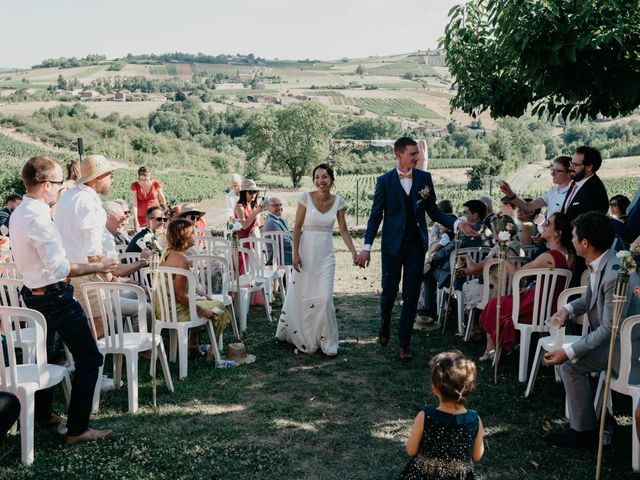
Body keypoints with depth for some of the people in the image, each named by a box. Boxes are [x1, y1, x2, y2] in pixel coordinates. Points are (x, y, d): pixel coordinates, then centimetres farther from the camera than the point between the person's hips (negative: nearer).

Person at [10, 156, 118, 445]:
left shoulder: (19, 214, 5)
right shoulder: (38, 218, -24)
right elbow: (60, 269, -27)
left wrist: (83, 261, 17)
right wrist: (95, 267, -15)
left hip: (33, 292, 10)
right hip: (55, 296, -10)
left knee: (44, 354, 25)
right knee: (89, 358, -3)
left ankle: (42, 414, 42)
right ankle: (77, 430, 1)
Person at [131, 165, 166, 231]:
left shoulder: (156, 184, -7)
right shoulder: (135, 186, -8)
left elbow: (163, 200, 6)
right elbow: (134, 204, -11)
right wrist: (136, 220, -17)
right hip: (141, 217, 0)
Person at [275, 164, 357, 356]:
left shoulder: (338, 202, 0)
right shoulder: (306, 197, -7)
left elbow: (343, 230, 5)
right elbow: (297, 227, -5)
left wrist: (354, 252, -6)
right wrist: (296, 254, -9)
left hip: (326, 255, 1)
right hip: (306, 252, -1)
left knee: (324, 298, -5)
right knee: (301, 295, 6)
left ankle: (326, 341, 12)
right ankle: (302, 338, 28)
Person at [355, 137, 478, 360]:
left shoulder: (424, 178, 4)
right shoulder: (385, 181, -3)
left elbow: (433, 211, 7)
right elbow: (376, 216, -2)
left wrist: (457, 224, -8)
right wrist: (367, 246, -10)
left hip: (416, 245, 2)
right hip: (392, 244, -2)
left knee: (411, 296, 4)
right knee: (389, 291, 7)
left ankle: (404, 344, 15)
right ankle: (384, 326, 38)